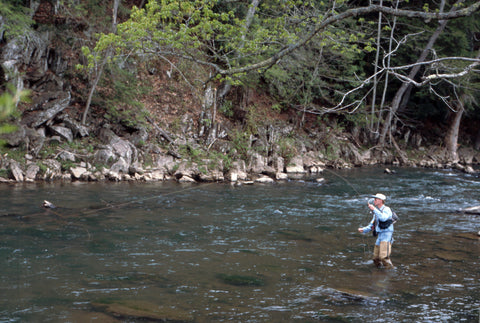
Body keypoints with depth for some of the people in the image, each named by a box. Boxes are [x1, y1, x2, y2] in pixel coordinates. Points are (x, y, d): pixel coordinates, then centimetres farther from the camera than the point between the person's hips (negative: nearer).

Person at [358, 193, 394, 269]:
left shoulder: (386, 209, -7)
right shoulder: (377, 212, 18)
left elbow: (383, 218, -29)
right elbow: (371, 225, 21)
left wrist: (374, 209, -28)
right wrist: (363, 229, 6)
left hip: (386, 235, -8)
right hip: (379, 236, 8)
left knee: (384, 257, -19)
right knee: (376, 258, 8)